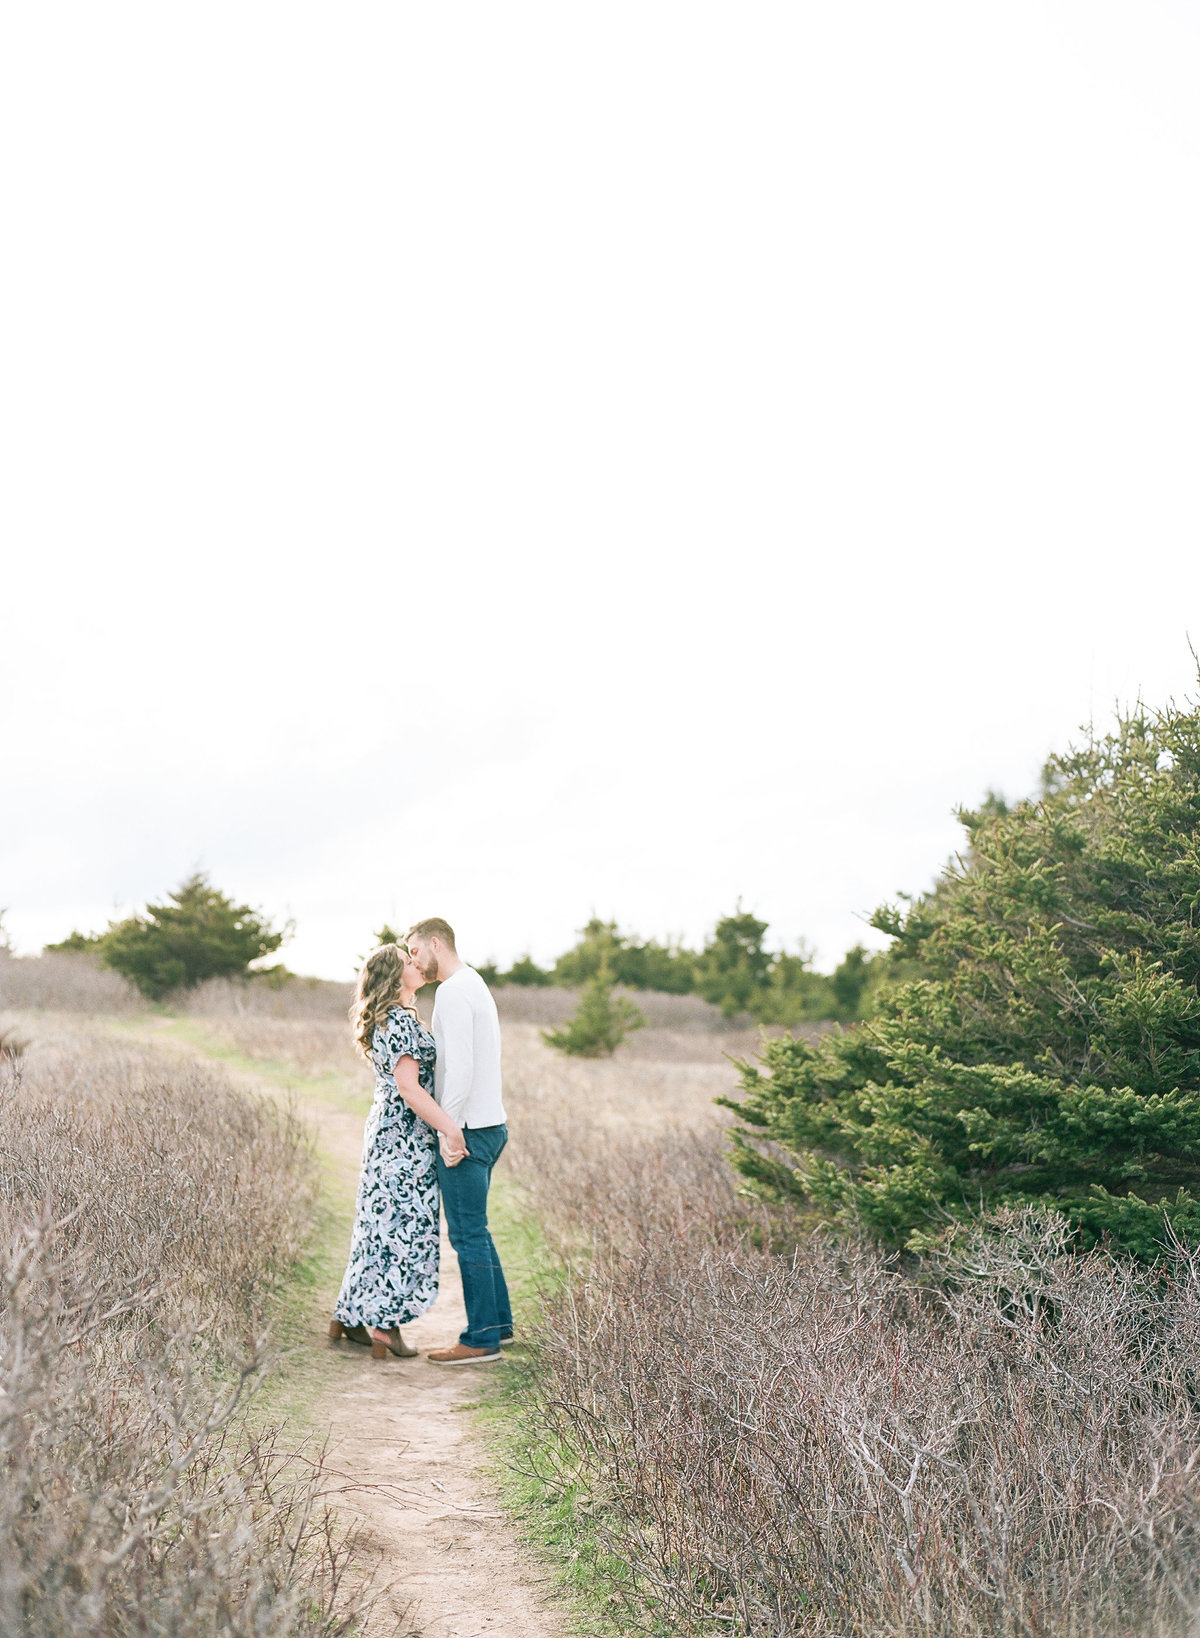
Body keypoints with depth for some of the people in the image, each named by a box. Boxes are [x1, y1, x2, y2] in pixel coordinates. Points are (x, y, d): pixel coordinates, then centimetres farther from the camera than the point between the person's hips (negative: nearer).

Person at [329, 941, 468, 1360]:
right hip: (405, 1137, -10)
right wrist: (449, 1128, -25)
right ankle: (387, 1324, -2)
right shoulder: (401, 1020, -15)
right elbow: (408, 1086, -22)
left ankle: (352, 1317, 18)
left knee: (381, 1224, 13)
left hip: (387, 1133, 10)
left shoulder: (388, 1019, 16)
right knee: (408, 1226, -5)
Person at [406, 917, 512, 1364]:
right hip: (489, 1125, 10)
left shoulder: (453, 992, -15)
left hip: (468, 1128, -10)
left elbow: (461, 1067, -23)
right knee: (475, 1232, 17)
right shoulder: (476, 985, 18)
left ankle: (482, 1339, -1)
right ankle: (497, 1321, 23)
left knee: (468, 1234, -5)